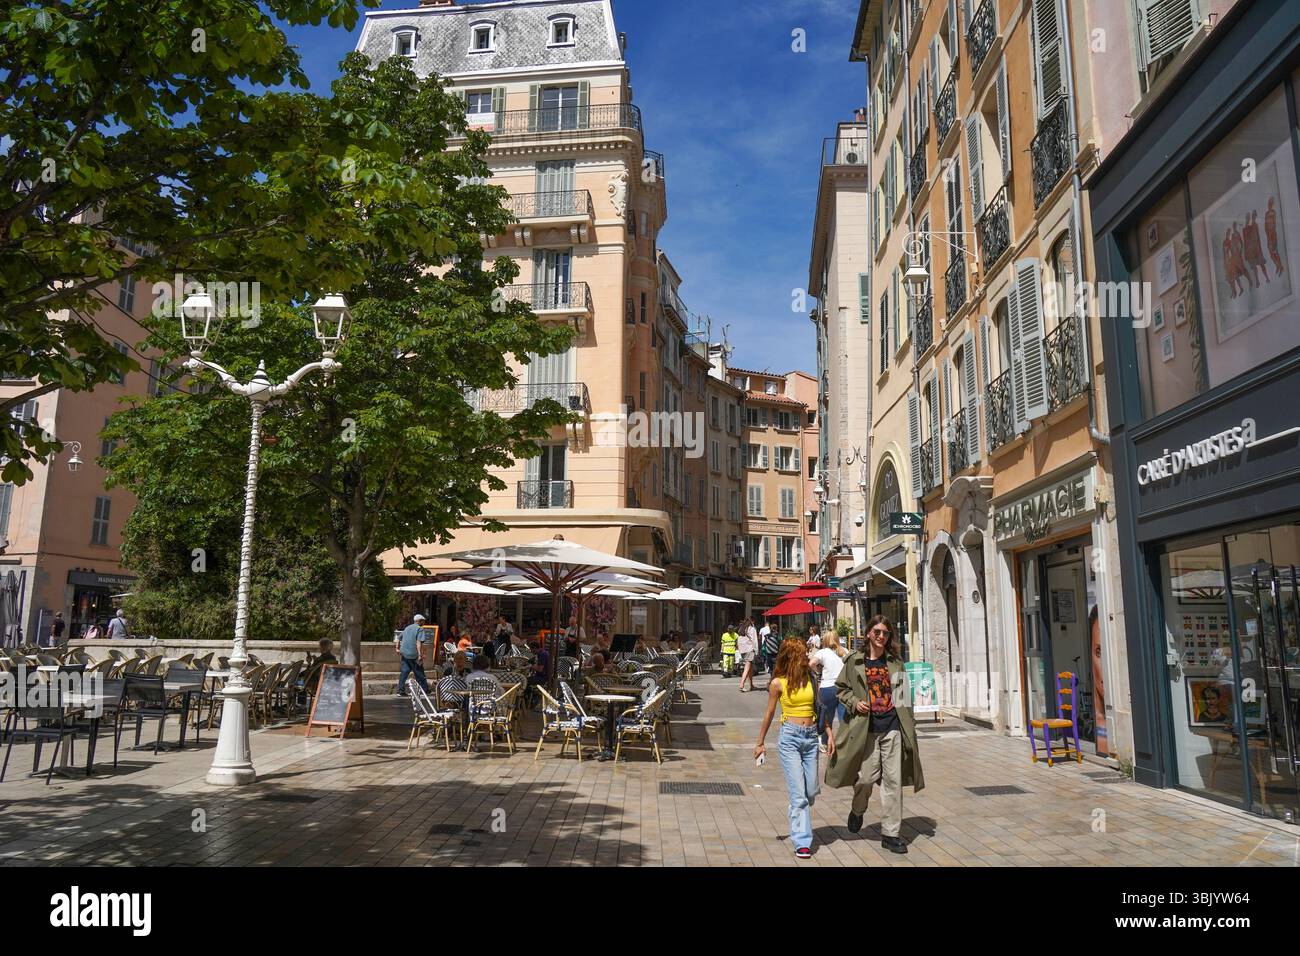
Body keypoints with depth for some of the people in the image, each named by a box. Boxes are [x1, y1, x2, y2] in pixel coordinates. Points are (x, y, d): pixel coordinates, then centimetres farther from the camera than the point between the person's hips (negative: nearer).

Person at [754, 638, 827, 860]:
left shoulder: (810, 678, 7)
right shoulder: (778, 683, -4)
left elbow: (819, 706, 13)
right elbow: (769, 714, 5)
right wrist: (761, 742, 10)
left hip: (811, 736, 4)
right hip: (789, 737, -4)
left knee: (811, 792, 8)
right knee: (798, 793, -6)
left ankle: (799, 821, 36)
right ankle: (802, 842, 1)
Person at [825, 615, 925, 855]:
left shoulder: (895, 660, 8)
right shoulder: (855, 661, 1)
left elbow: (902, 691, 15)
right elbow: (840, 688, 8)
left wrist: (908, 723, 9)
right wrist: (854, 702, -10)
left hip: (892, 726, 2)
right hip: (866, 726, -2)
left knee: (893, 780, 2)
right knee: (867, 776, 0)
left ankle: (890, 833, 12)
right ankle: (858, 810, 33)